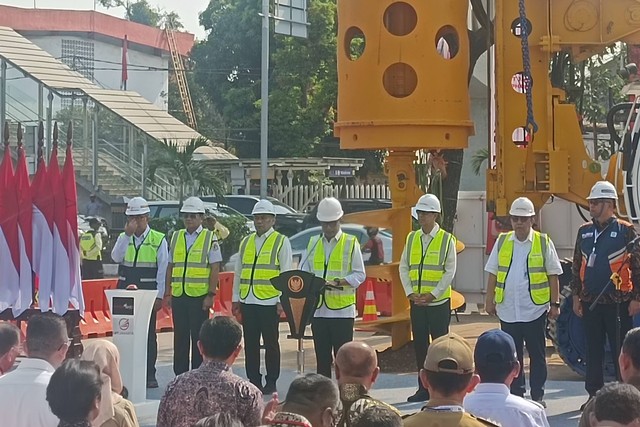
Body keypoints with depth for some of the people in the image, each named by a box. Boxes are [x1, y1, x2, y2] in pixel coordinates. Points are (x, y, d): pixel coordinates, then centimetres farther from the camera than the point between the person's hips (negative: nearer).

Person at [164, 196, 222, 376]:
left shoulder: (210, 238, -1)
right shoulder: (176, 237, 12)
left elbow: (215, 268, -4)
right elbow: (170, 266, 15)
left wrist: (211, 295, -10)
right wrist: (167, 293, 10)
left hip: (199, 295, -4)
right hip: (178, 294, 4)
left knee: (198, 338, 1)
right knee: (180, 337, 7)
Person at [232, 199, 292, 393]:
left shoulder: (281, 242, 0)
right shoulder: (245, 242, 15)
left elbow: (286, 273, -3)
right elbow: (238, 272, 18)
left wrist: (282, 301, -9)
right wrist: (235, 298, 14)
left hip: (270, 302, -5)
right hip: (247, 302, 5)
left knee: (271, 344, 2)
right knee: (250, 344, 7)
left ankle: (271, 383, 9)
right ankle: (253, 381, 14)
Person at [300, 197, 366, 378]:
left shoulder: (351, 243, 2)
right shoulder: (313, 243, 13)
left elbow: (360, 274, -1)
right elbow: (303, 271, 12)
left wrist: (340, 282, -17)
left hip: (342, 309, -4)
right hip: (318, 308, 4)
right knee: (322, 357, 8)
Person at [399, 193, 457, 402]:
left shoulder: (446, 239, -4)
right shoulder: (412, 238, 9)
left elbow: (450, 271, -7)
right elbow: (403, 267, 10)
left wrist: (433, 295, -13)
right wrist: (410, 292, -3)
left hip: (439, 301, -4)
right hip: (416, 302, 4)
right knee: (419, 344, 7)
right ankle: (423, 389, 14)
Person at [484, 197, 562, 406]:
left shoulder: (544, 243, 0)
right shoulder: (502, 242, 6)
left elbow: (553, 275, 2)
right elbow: (493, 274, 10)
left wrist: (555, 304, -1)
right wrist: (490, 301, 6)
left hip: (535, 310, -2)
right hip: (507, 310, 2)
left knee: (537, 354, 5)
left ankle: (537, 396, 12)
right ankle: (516, 394, 18)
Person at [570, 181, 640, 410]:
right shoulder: (584, 232, 9)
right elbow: (577, 267, 15)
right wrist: (576, 296, 10)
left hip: (618, 303, -5)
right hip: (591, 302, 5)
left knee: (621, 350, 1)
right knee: (593, 350, 10)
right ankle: (594, 395, 19)